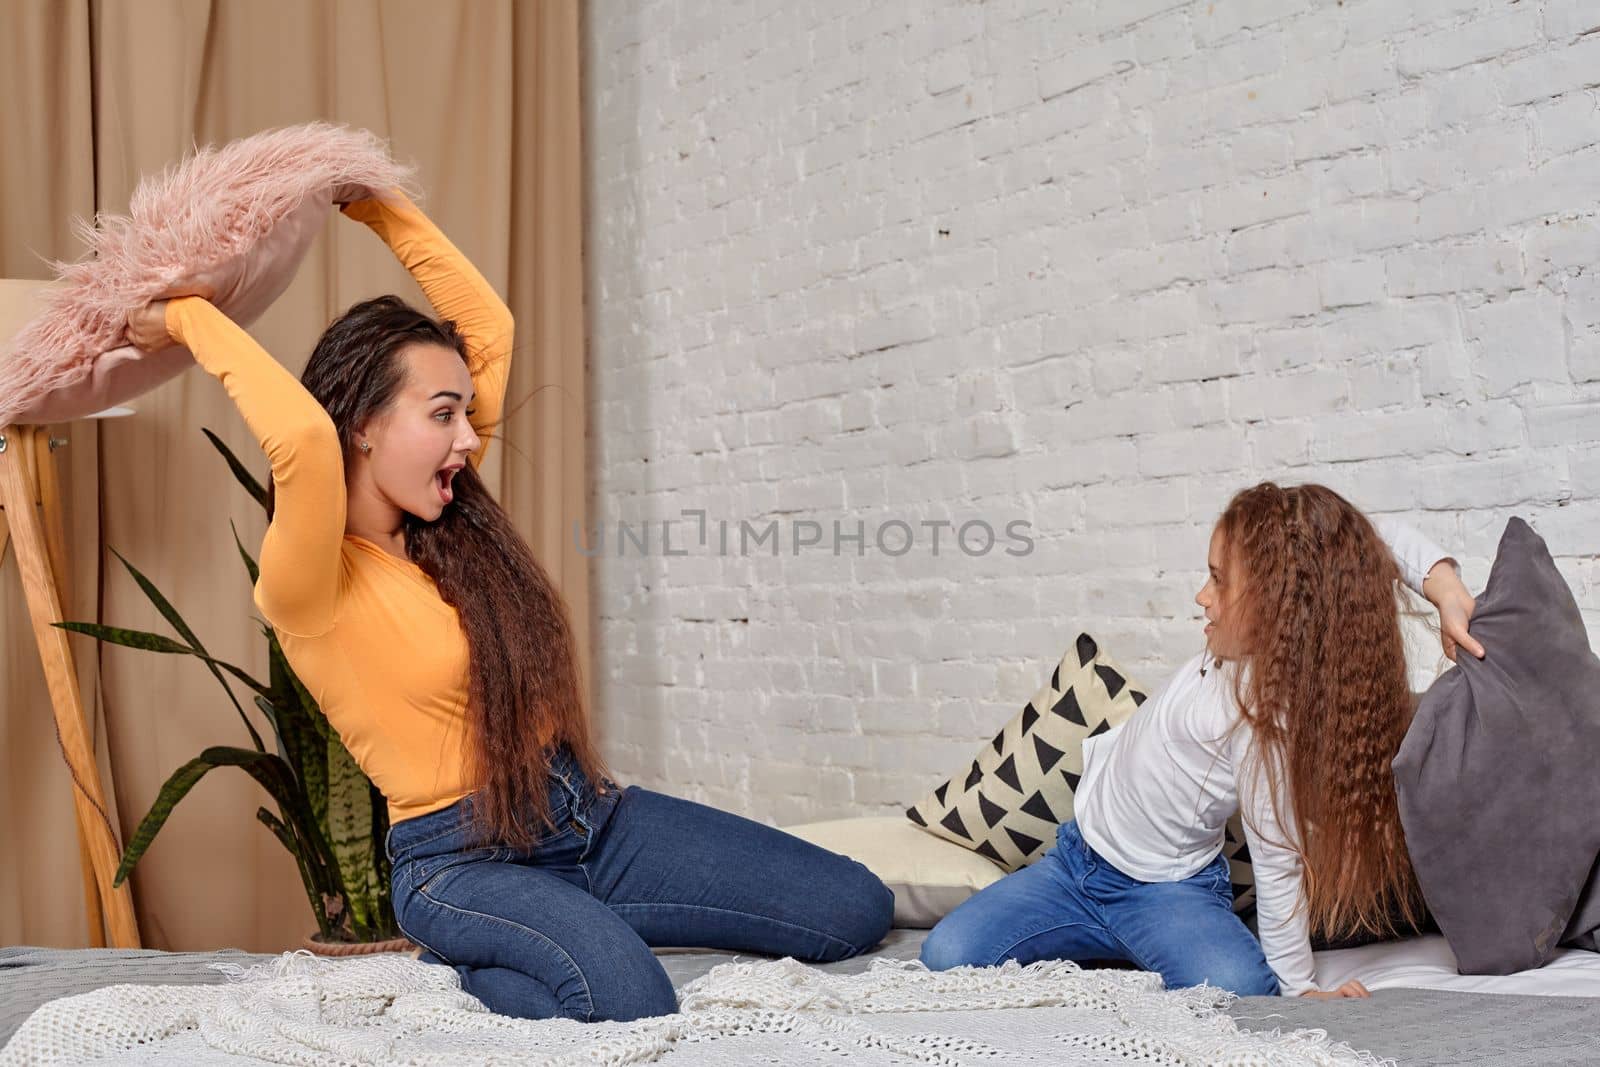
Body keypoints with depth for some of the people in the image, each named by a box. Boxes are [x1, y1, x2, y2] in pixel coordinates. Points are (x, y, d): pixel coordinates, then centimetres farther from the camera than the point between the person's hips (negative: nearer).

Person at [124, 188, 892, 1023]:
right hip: (463, 860, -7)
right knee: (629, 1006, -36)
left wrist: (382, 208, 9)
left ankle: (572, 927, 9)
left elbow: (488, 328, 12)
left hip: (590, 814, 7)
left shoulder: (443, 524, 6)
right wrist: (192, 319, -23)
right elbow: (304, 433, -37)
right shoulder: (308, 586, -16)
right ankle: (454, 975, -4)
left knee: (854, 908, -2)